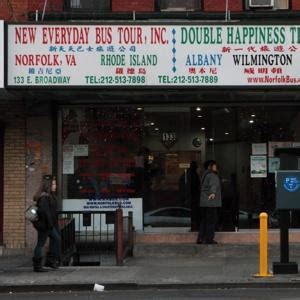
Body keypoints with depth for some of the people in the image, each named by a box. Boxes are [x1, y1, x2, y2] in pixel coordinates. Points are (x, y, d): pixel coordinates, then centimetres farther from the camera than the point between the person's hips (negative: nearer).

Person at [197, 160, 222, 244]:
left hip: (203, 202, 9)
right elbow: (214, 184, -31)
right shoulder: (213, 176, -11)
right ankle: (209, 239, -3)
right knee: (211, 220, -4)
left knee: (204, 220, 13)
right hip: (211, 202, -9)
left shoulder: (205, 175, 19)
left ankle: (200, 238, 14)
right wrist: (213, 193, -50)